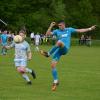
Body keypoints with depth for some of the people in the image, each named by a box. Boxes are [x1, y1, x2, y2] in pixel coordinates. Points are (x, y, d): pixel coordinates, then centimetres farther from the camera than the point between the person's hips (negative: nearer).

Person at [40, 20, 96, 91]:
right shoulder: (57, 31, 14)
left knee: (59, 42, -37)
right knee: (53, 65, -7)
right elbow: (47, 34, 6)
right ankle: (56, 81, 6)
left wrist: (89, 29, 11)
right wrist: (51, 26, -4)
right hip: (58, 50, 3)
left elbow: (80, 30, 14)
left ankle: (48, 54, -25)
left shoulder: (69, 30, 11)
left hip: (65, 49, -3)